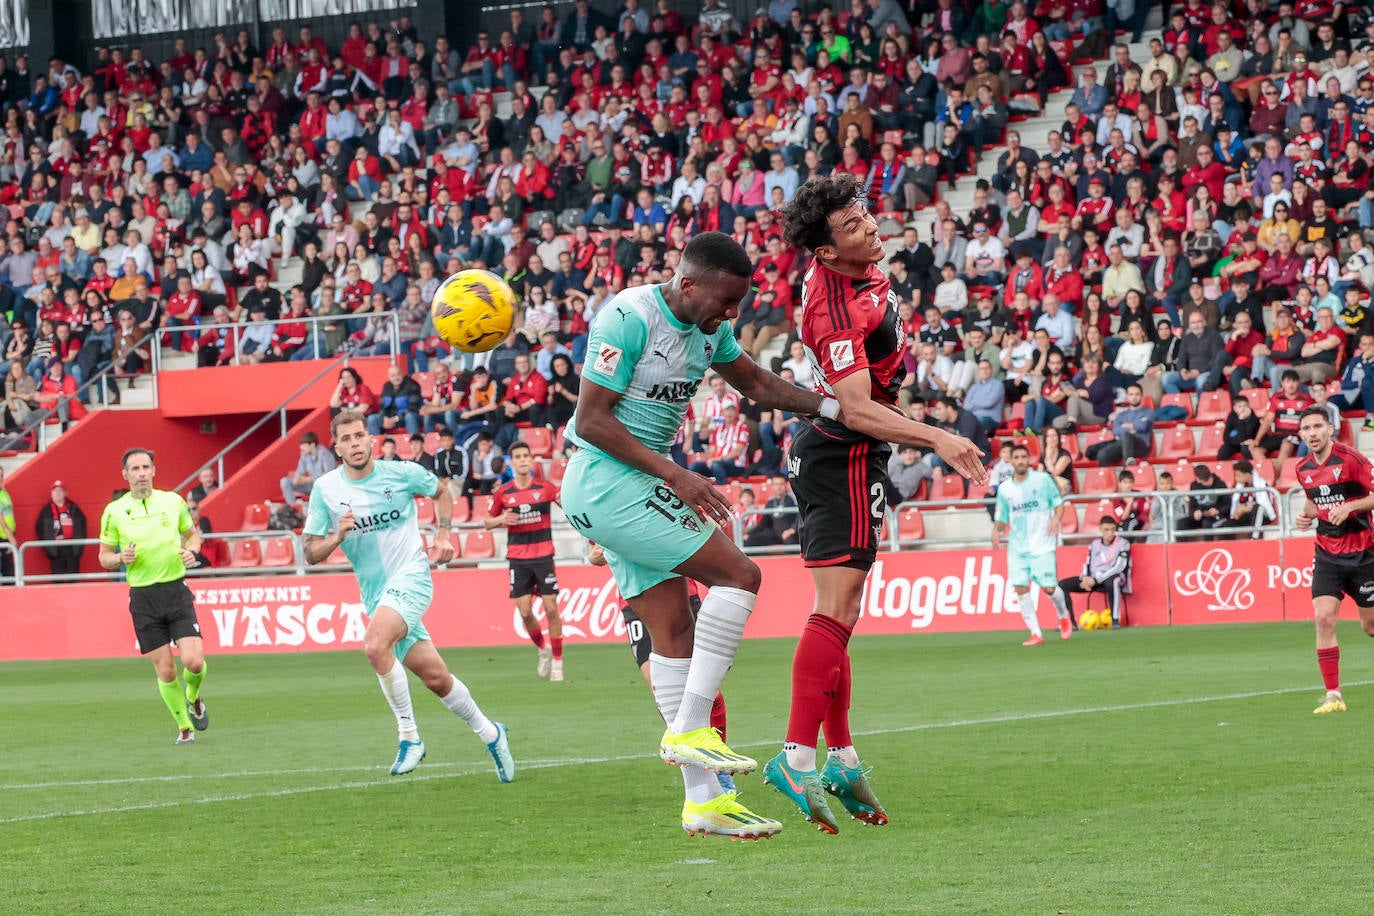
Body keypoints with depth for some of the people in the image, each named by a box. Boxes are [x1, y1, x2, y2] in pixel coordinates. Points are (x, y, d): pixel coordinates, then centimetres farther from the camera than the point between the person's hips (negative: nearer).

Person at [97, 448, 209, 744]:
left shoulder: (173, 501, 3)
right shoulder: (114, 511, 0)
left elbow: (192, 533, 19)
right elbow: (104, 557, 8)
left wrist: (191, 550, -3)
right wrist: (121, 558, -14)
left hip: (176, 590, 0)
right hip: (143, 596, 0)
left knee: (193, 661, -13)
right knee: (165, 671, 0)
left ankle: (193, 697, 21)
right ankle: (184, 726, 19)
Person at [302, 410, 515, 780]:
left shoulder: (402, 473, -4)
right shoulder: (325, 489, -1)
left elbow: (441, 492, 17)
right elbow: (311, 554, 0)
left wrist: (442, 535, 4)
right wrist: (337, 536, -19)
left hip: (411, 576, -3)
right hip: (376, 593, 4)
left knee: (375, 645, -30)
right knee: (435, 677, 3)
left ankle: (409, 736, -17)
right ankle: (490, 734, 26)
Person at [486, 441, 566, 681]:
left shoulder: (545, 487, -1)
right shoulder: (502, 493, 3)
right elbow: (487, 521, 14)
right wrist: (501, 520, -8)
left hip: (543, 556, -1)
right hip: (517, 559, 1)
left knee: (551, 608, -4)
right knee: (525, 612, -2)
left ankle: (557, 662, 7)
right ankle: (543, 649, 25)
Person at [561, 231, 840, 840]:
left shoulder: (709, 327, 9)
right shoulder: (629, 319, -18)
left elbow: (757, 384, 24)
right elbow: (592, 420, -19)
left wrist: (833, 407, 10)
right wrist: (674, 476, -21)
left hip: (634, 487, 9)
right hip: (607, 480, -9)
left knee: (673, 631, 6)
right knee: (738, 575, -14)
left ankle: (702, 801, 6)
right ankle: (689, 728, -13)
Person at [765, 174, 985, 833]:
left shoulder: (860, 272, 3)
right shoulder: (837, 309, -26)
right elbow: (857, 410, -31)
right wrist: (938, 439, -35)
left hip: (827, 452, 10)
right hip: (846, 458, -10)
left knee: (837, 614, 12)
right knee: (836, 610, -17)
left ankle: (841, 757, 18)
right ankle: (798, 757, -25)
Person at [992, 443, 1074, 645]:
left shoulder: (1043, 479, -1)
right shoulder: (1004, 489, 7)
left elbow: (1059, 503, 3)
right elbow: (1001, 518, 13)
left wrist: (1056, 519, -17)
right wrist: (996, 531, -8)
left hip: (1042, 545, -3)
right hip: (1017, 547, 3)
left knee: (1049, 588, -7)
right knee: (1021, 589, -8)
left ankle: (1063, 616, 26)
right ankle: (1036, 633, -1)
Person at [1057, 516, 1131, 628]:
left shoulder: (1123, 544, -4)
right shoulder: (1095, 543, 13)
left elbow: (1119, 567, -13)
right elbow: (1087, 564, 15)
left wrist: (1095, 580, -19)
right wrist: (1085, 578, -10)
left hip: (1112, 578, -6)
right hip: (1092, 579, 6)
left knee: (1111, 581, -44)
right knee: (1062, 584, -7)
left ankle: (1115, 620, -36)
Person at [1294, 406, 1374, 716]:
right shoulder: (1304, 469, 6)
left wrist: (1349, 507, -24)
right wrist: (1308, 515, 4)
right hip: (1327, 555, 4)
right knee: (1324, 618, -12)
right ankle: (1333, 695, -9)